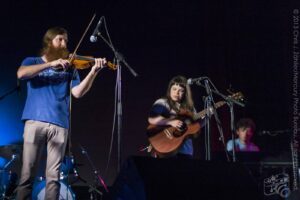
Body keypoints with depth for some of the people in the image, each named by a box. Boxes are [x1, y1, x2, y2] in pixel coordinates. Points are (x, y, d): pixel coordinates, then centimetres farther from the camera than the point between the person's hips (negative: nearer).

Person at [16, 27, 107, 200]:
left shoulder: (69, 68, 17)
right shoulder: (32, 61, 15)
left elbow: (78, 92, 2)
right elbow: (21, 74, -8)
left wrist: (93, 72, -11)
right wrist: (50, 64, -12)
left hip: (59, 124, 1)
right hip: (35, 121, -1)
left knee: (53, 176, -2)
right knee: (27, 173, -3)